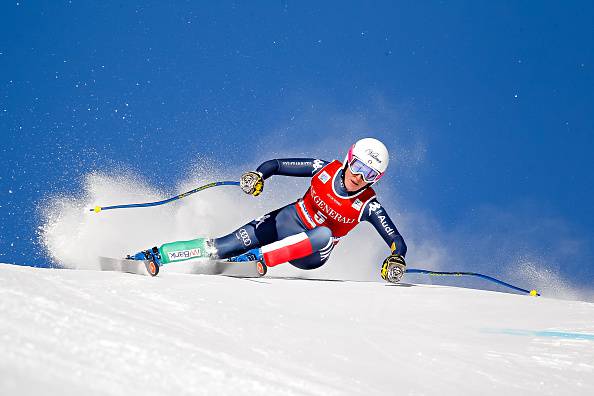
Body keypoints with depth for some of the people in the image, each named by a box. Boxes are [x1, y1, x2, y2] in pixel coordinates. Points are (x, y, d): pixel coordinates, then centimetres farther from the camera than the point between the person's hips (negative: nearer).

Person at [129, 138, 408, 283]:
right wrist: (257, 175, -27)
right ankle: (152, 256, -15)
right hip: (285, 222, 2)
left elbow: (398, 241, -19)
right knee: (227, 245, -18)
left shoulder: (368, 206, -18)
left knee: (324, 235, -38)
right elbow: (275, 165, -6)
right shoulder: (325, 169, -13)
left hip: (310, 254, -2)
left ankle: (257, 259, -39)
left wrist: (396, 260, -41)